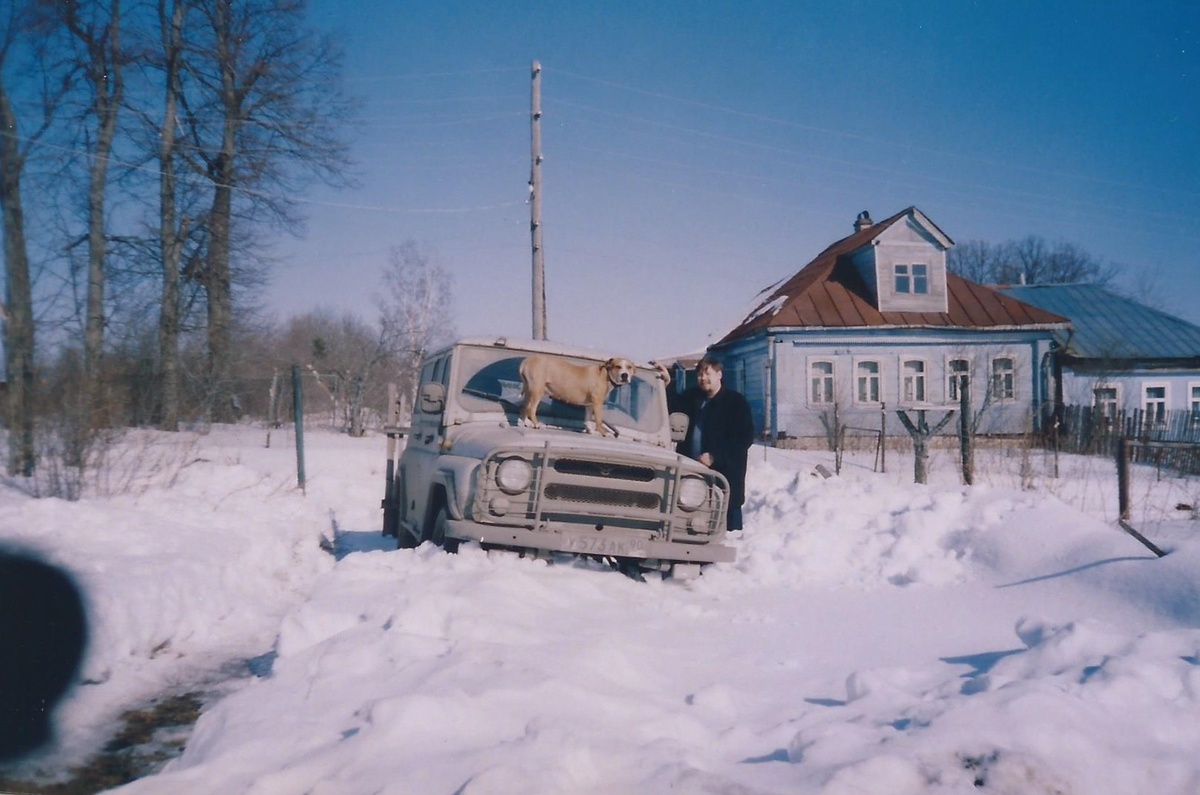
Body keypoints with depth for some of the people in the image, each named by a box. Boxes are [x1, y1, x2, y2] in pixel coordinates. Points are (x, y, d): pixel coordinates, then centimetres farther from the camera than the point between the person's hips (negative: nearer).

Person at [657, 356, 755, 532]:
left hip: (725, 474, -5)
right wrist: (666, 385, 4)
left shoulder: (737, 402, -3)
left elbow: (745, 438, -8)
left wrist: (714, 457, -15)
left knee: (730, 523, -3)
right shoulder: (692, 397, 15)